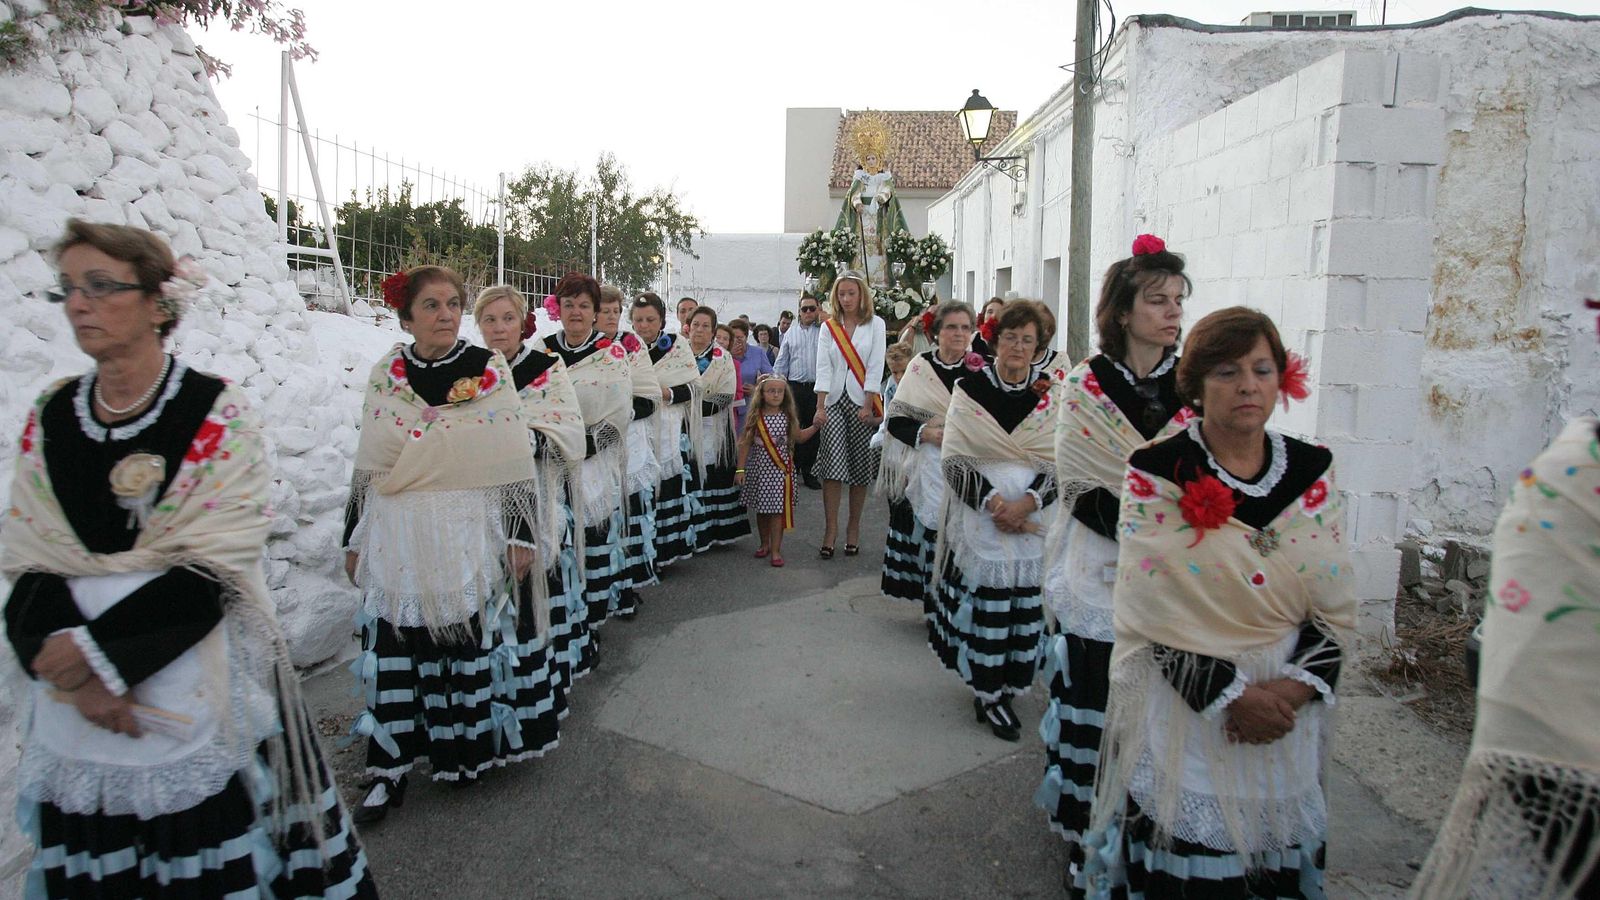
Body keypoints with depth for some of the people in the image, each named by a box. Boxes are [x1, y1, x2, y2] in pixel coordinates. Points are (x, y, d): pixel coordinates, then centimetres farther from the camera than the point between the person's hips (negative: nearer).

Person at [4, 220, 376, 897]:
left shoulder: (217, 414, -10)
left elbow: (213, 569, -14)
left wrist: (99, 648, -18)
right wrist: (77, 676, -12)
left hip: (203, 704, -4)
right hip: (77, 715, 4)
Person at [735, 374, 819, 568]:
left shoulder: (788, 416, -2)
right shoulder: (756, 417, -5)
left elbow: (799, 436, 13)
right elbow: (746, 443, -2)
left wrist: (816, 425, 0)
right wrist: (741, 468, -4)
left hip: (780, 468, -1)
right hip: (759, 468, 1)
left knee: (777, 509, -1)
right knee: (761, 509, 12)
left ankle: (776, 550, 6)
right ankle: (765, 544, 30)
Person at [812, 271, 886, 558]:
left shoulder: (875, 324, 2)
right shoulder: (829, 328, 7)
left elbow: (875, 368, -4)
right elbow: (823, 369, -1)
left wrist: (868, 406, -11)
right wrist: (820, 407, -10)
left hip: (862, 402, -1)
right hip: (834, 402, 1)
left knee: (860, 468, 4)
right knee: (832, 466, -7)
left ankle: (853, 528, 16)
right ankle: (830, 530, -1)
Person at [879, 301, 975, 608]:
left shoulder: (979, 370, 5)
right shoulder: (919, 367, 2)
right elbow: (896, 420, -1)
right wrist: (926, 433, -16)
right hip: (928, 470, -1)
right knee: (929, 531, 1)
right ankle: (934, 605, 17)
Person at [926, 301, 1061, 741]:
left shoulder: (1050, 396, 6)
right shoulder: (970, 388, 0)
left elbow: (1061, 462, 2)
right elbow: (953, 457, -4)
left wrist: (1027, 502, -14)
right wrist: (992, 501, -15)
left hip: (1032, 521, 2)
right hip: (978, 519, -2)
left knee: (1024, 603, 4)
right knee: (983, 600, -1)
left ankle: (1005, 686, 22)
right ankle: (988, 691, 16)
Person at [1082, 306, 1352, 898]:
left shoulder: (1314, 472, 3)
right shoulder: (1155, 473, -9)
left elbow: (1336, 609, 3)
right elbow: (1147, 610, -12)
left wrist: (1295, 688, -12)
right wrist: (1229, 694, -16)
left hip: (1285, 707, 4)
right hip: (1181, 711, -3)